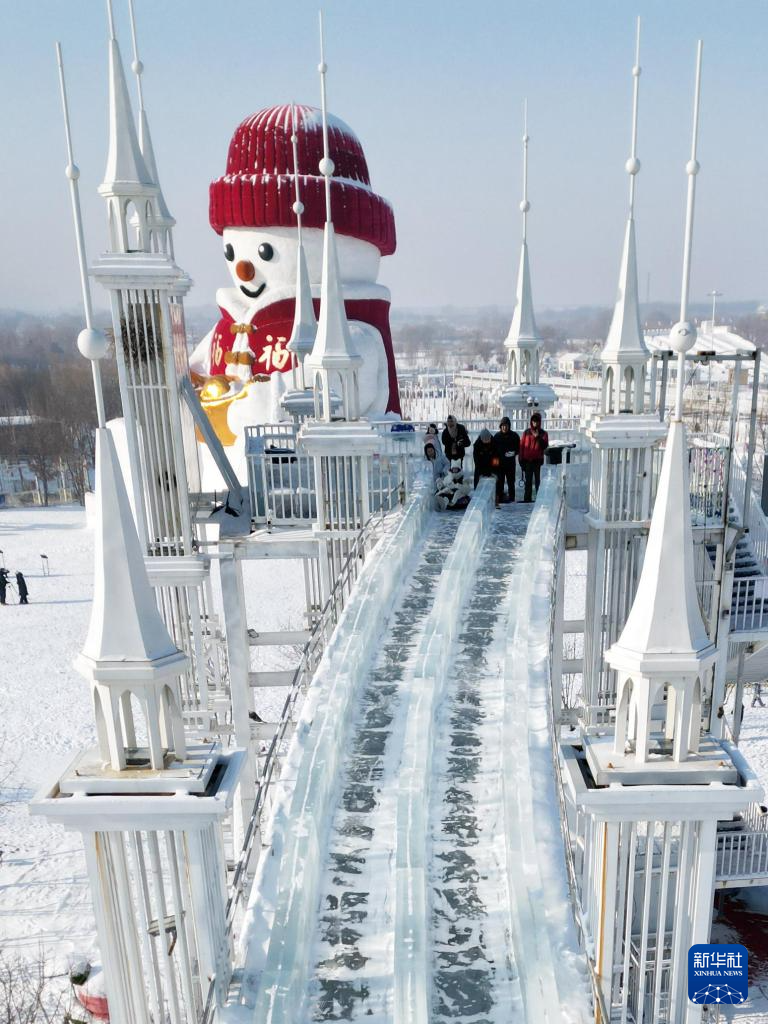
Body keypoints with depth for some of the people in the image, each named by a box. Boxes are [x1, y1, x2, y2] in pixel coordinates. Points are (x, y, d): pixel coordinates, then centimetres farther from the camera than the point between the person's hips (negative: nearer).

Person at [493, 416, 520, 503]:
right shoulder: (497, 436, 4)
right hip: (500, 462, 1)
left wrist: (513, 453, -15)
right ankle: (499, 498, 7)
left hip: (510, 462, -1)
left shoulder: (514, 435, 2)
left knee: (511, 481, 5)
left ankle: (511, 498, 11)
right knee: (500, 481, 1)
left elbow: (518, 448, 4)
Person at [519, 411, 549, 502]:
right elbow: (521, 446, 7)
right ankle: (527, 499, 8)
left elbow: (545, 446, -7)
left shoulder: (543, 433, 4)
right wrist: (521, 460, 2)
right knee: (528, 482, 5)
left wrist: (538, 437, -18)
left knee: (538, 481, 1)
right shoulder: (526, 432, 8)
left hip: (538, 461, -1)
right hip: (527, 461, 1)